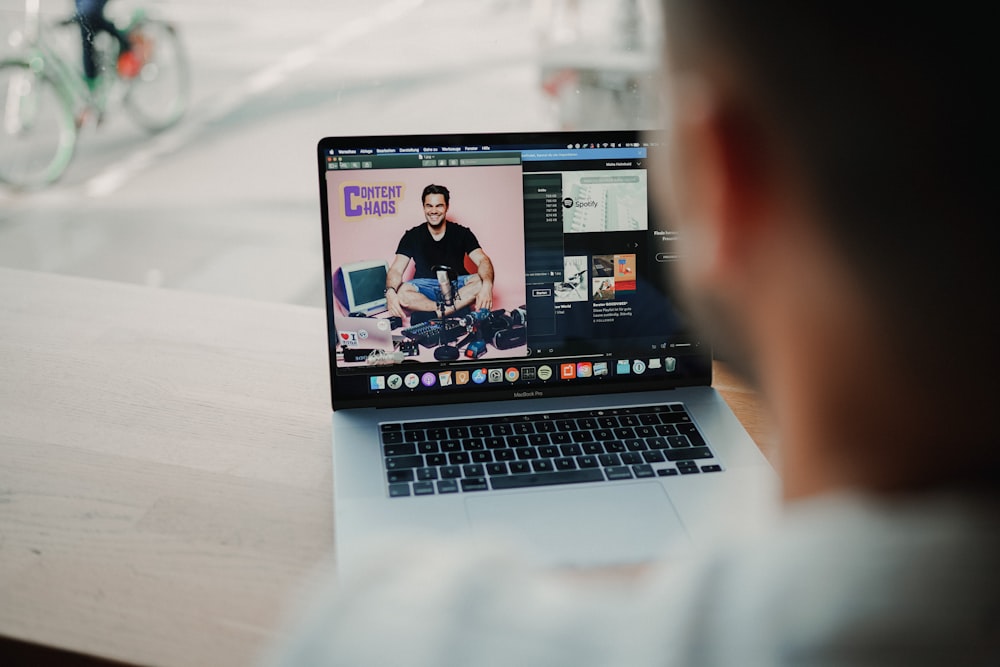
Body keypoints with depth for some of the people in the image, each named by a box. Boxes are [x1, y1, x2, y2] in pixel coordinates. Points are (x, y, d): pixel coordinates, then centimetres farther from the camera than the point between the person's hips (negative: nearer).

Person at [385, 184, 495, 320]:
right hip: (425, 287, 0)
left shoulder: (462, 233, 0)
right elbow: (396, 270, -10)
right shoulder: (413, 236, 0)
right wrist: (390, 292, -35)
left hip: (456, 285, 0)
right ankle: (458, 309, -34)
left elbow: (483, 260, -13)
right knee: (399, 292, -33)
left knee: (481, 282, -31)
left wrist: (487, 284, -38)